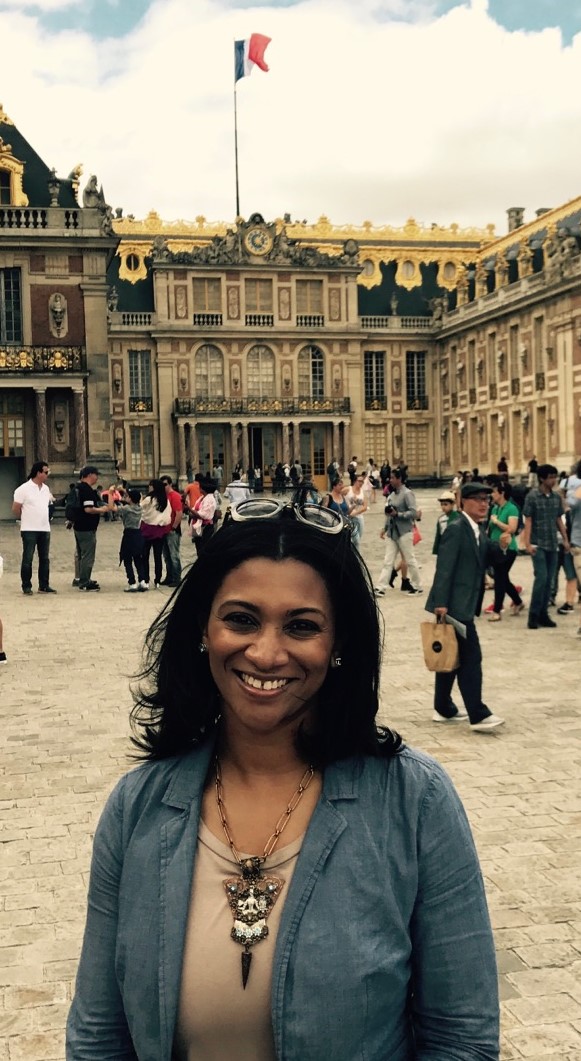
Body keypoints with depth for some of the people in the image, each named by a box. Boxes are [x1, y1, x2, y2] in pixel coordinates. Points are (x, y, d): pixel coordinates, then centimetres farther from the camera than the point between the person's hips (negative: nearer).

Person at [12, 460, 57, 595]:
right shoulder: (24, 489, -11)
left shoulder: (45, 488, 9)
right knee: (27, 559, -1)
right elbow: (15, 509, -7)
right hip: (29, 530, -6)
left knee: (44, 559, 9)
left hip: (45, 529, 6)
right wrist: (25, 519, 5)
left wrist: (45, 518, 13)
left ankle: (44, 585, 16)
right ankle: (26, 587, 5)